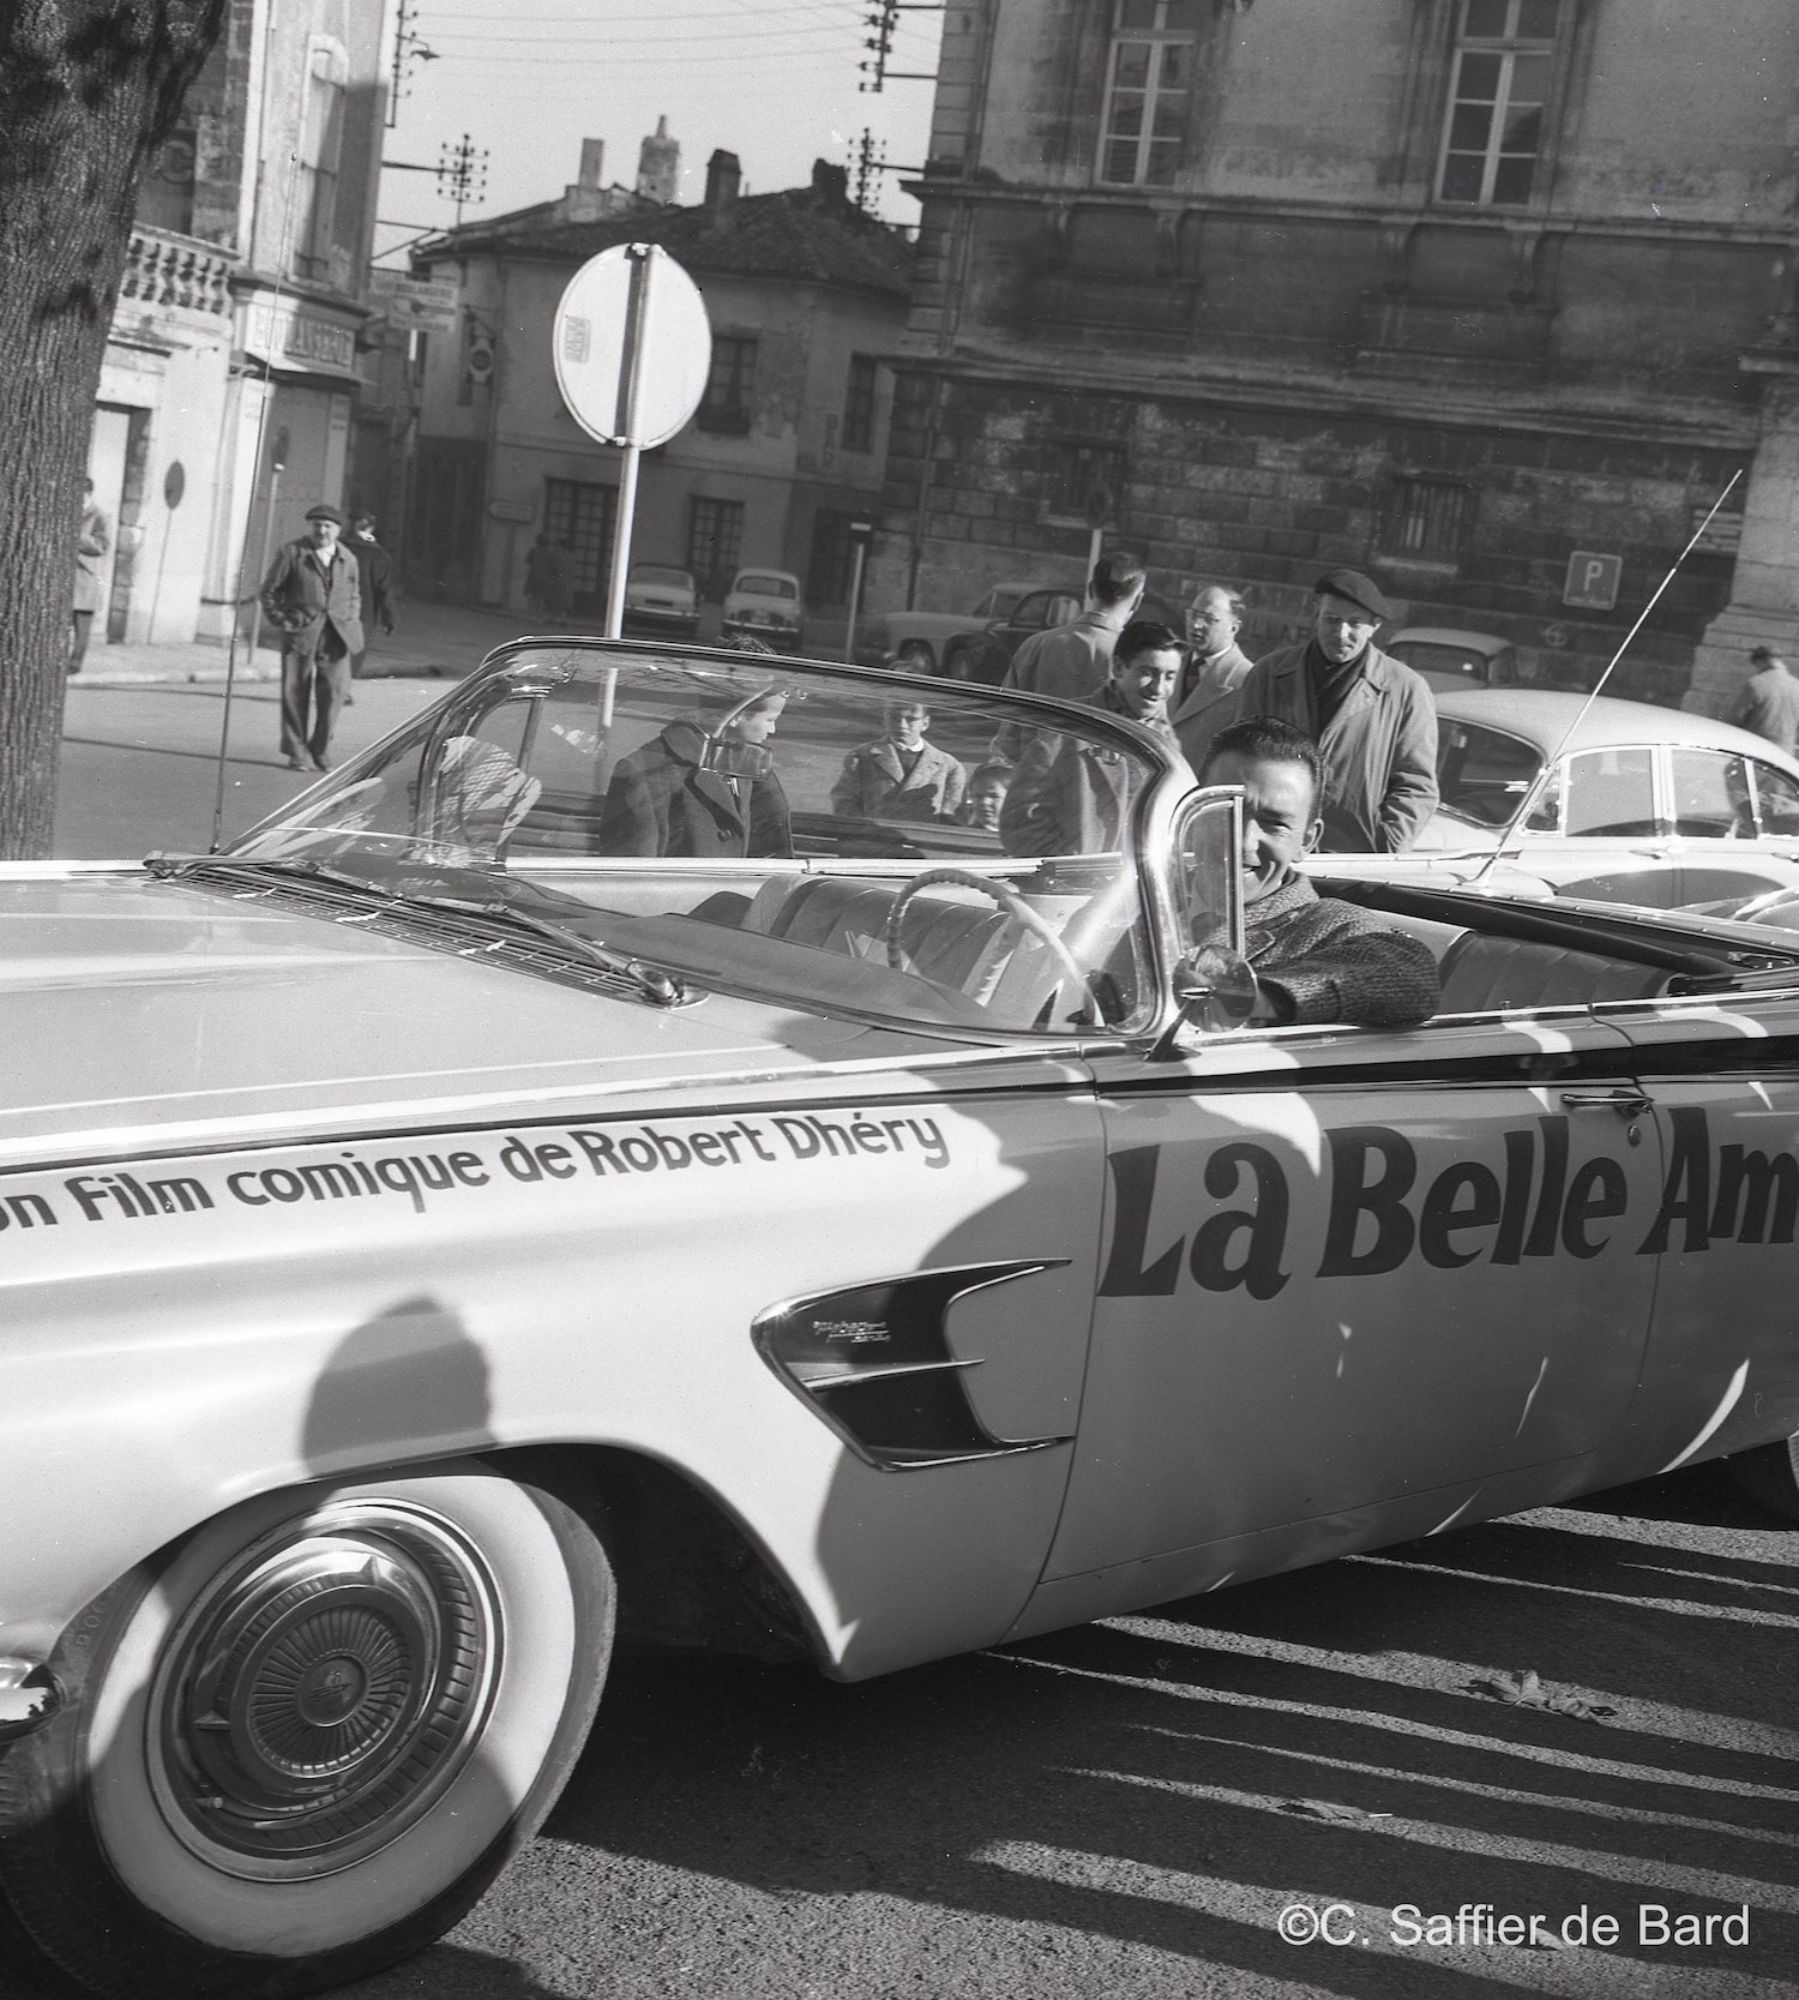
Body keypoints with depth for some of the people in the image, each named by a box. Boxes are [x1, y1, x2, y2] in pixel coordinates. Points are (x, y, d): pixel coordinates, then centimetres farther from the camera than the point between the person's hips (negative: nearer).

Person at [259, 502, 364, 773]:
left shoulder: (348, 560, 14)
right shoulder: (291, 553, 2)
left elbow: (354, 596, 25)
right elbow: (269, 591, 4)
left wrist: (351, 623, 11)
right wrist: (281, 622, -4)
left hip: (336, 637, 3)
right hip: (300, 634, -3)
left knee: (333, 691, -3)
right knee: (296, 694, -1)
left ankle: (321, 750, 11)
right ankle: (295, 752, 7)